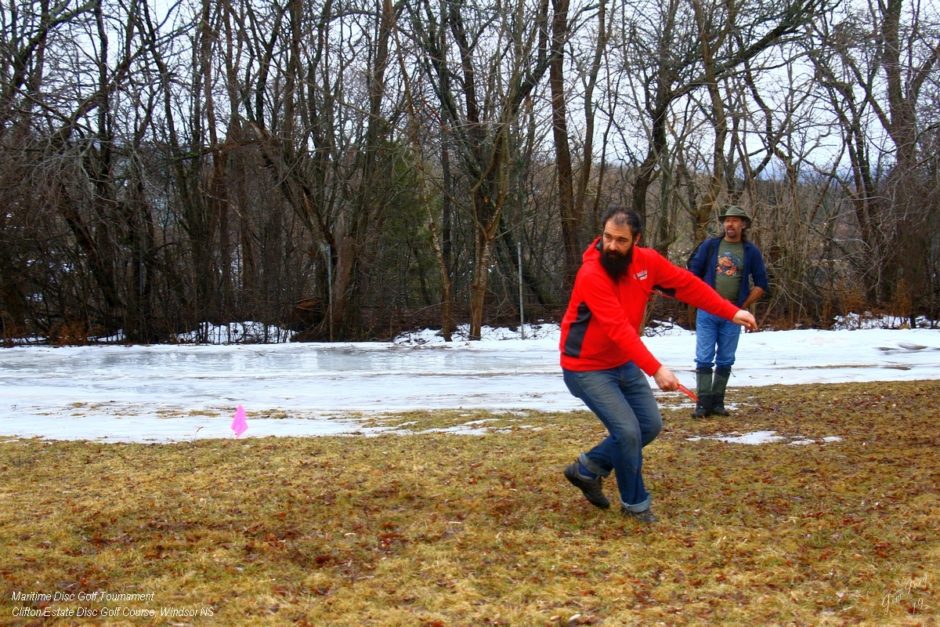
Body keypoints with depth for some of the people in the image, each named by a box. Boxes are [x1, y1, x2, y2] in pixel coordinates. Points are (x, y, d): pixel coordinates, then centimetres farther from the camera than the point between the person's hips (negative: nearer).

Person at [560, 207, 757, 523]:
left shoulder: (647, 261, -8)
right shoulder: (591, 276, -29)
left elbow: (687, 284, 3)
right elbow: (619, 328, -36)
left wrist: (731, 312, 0)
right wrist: (656, 369, -42)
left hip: (624, 364, 8)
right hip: (587, 368, -8)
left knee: (650, 425, 11)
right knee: (628, 431, -13)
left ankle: (588, 469, 25)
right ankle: (635, 503, 10)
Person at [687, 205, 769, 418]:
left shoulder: (751, 252, 3)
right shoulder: (710, 245, 1)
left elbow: (761, 285, 8)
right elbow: (693, 273, 7)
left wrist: (743, 306, 3)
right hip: (707, 312, -1)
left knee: (725, 361, 6)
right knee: (704, 359, -4)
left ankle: (717, 402, 14)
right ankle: (703, 403, -2)